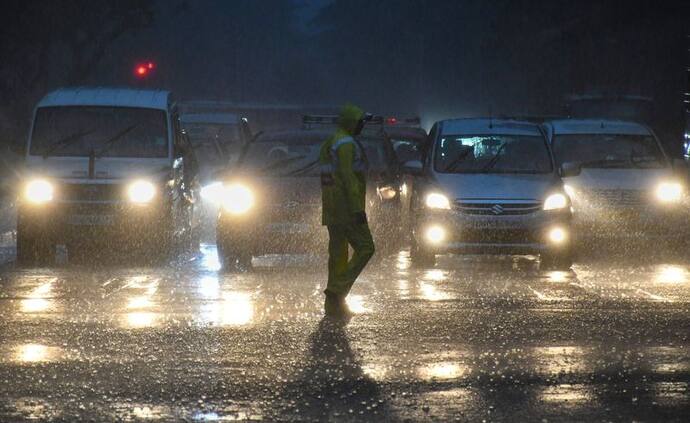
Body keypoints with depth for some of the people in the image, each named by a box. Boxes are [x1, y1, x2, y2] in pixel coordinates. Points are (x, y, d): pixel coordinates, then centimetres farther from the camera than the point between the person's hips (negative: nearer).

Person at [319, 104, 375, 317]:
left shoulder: (329, 144, 20)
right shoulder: (346, 144, -13)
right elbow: (348, 178, -21)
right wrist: (357, 209, -23)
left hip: (331, 210, 10)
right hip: (347, 208, -10)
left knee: (338, 254, 10)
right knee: (365, 248, -7)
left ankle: (334, 304, 10)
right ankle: (337, 291, -15)